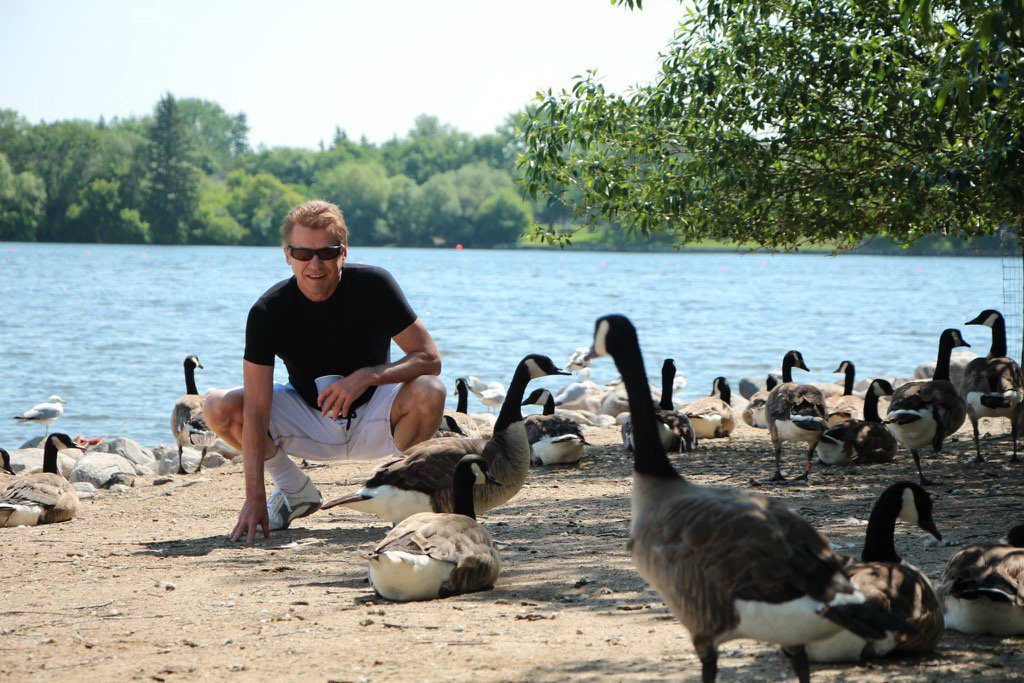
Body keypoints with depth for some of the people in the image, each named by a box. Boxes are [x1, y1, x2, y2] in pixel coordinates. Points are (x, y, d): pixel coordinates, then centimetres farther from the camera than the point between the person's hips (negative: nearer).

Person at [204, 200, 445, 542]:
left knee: (429, 392, -32)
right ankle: (295, 490, 4)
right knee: (219, 408, -21)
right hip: (308, 421, 1)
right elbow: (255, 411, -25)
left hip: (373, 422, -1)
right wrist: (255, 498, -34)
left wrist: (367, 376, -35)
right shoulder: (268, 312, -19)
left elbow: (430, 359, -18)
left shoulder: (373, 285, -18)